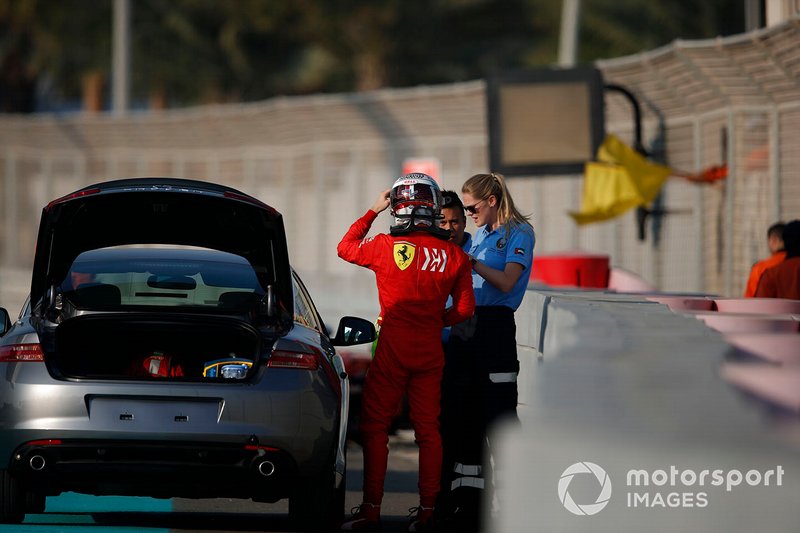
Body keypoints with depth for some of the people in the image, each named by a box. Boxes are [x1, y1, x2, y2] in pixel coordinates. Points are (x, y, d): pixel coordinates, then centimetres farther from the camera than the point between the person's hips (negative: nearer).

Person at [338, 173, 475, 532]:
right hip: (431, 352, 3)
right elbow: (465, 308, 3)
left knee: (375, 427, 3)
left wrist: (372, 211, 16)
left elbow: (346, 248, 10)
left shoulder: (386, 246, -9)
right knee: (428, 429, 10)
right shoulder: (454, 255, -1)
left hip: (393, 348, -3)